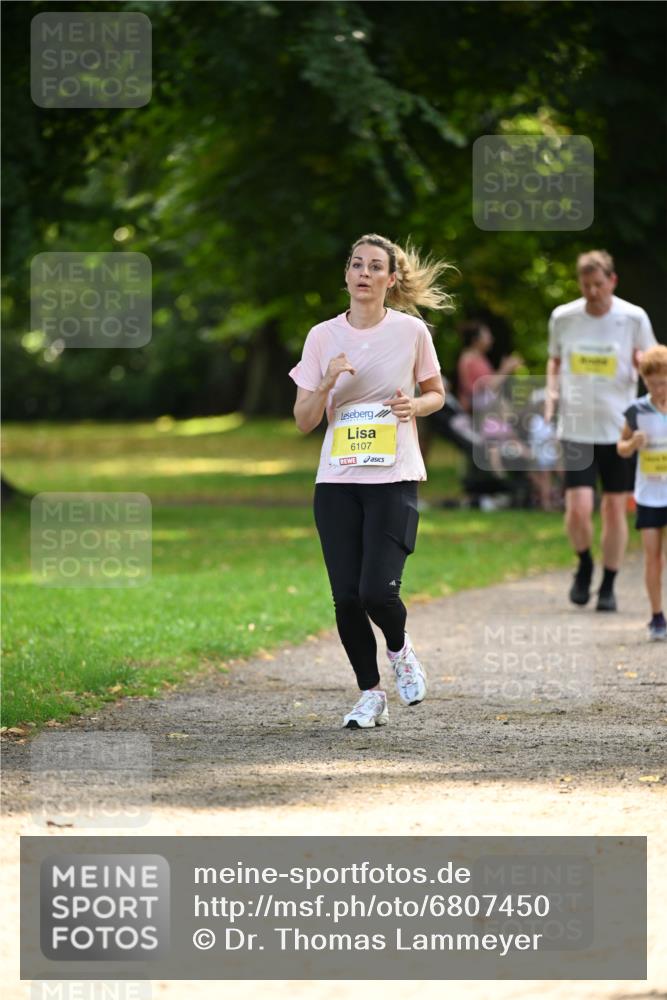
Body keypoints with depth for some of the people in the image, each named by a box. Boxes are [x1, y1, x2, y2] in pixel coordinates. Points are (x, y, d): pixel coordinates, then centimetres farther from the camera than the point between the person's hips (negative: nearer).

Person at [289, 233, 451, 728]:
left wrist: (415, 405, -8)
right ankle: (370, 693, 17)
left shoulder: (411, 331, -1)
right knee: (347, 597, -3)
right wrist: (327, 383, -15)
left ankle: (400, 648, 20)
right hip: (337, 481, 2)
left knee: (377, 591, -15)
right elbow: (304, 421, 4)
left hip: (395, 478, -2)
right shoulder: (323, 336, 2)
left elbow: (436, 393, 14)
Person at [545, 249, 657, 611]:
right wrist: (552, 391, -1)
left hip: (619, 428, 0)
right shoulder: (562, 317, 1)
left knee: (615, 508, 3)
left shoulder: (634, 318, -3)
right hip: (576, 428, 0)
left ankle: (608, 586, 18)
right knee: (578, 509, -11)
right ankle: (584, 565, 19)